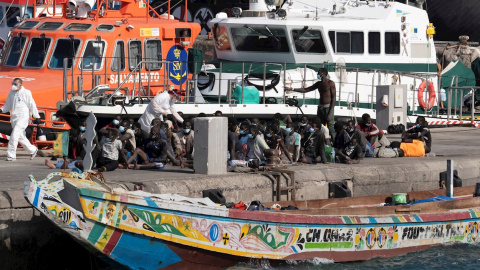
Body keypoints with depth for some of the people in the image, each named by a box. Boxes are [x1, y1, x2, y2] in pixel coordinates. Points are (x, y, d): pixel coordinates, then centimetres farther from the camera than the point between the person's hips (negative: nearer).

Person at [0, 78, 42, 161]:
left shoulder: (26, 93, -7)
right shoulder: (11, 93, 11)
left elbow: (32, 105, -5)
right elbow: (8, 105, 18)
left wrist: (37, 117, -4)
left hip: (23, 117, -7)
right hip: (14, 118, 7)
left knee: (14, 135, -17)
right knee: (20, 137, 14)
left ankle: (11, 155, -16)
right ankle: (33, 150, 32)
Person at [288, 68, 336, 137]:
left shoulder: (330, 83, -7)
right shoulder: (319, 84, 14)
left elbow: (334, 98, -11)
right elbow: (306, 90, 20)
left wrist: (330, 113, -18)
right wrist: (292, 89, 13)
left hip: (328, 108, -7)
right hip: (320, 108, 7)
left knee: (330, 129, -13)